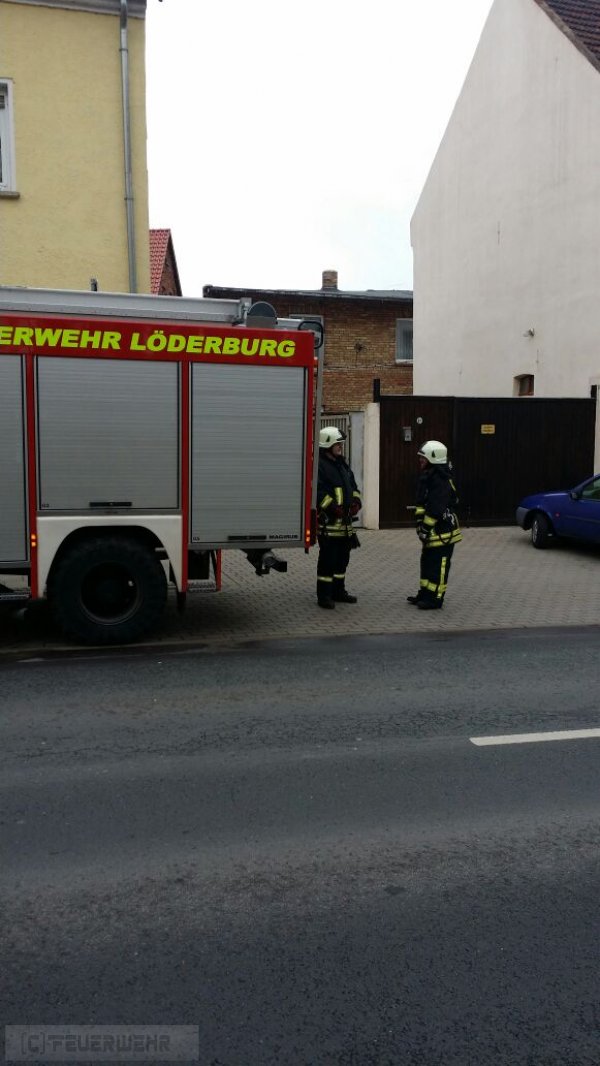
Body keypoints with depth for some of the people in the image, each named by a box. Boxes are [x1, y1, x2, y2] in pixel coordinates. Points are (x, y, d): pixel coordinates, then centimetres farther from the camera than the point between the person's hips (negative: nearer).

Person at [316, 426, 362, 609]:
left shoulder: (342, 464, 18)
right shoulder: (319, 465, -11)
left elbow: (353, 486, 24)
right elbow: (318, 491, -20)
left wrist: (356, 501, 6)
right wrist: (333, 507, -23)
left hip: (345, 520, 9)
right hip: (328, 521, -9)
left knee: (342, 558, 15)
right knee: (327, 558, -5)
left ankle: (338, 591, 27)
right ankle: (324, 595, 2)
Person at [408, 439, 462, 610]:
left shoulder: (440, 480, -20)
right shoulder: (428, 477, 13)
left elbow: (436, 509, -25)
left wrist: (425, 528, -21)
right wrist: (421, 524, 17)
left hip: (442, 532, -11)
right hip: (432, 531, 11)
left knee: (438, 566, -2)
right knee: (427, 563, 17)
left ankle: (435, 599, 5)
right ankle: (425, 594, 28)